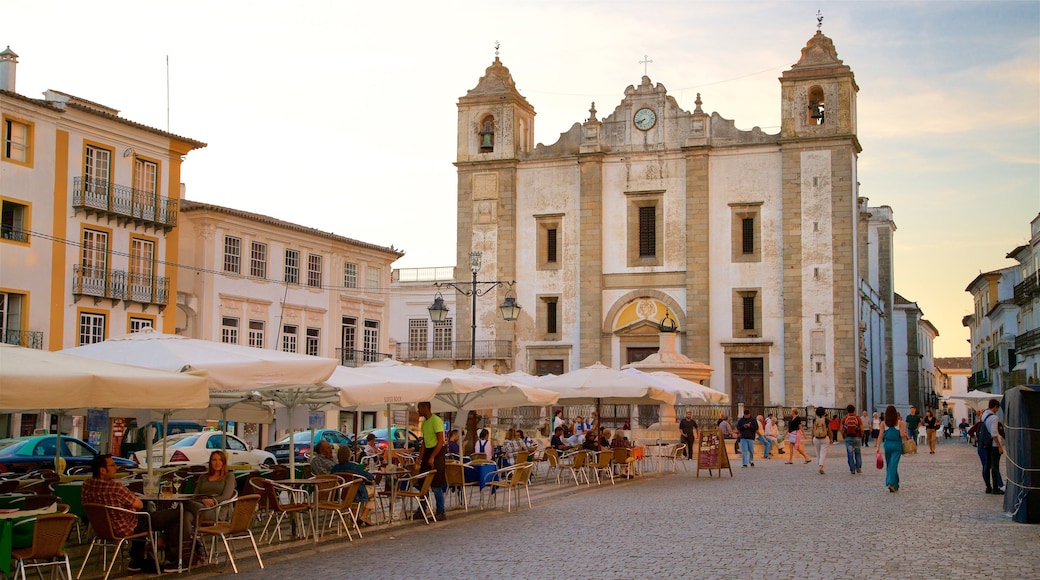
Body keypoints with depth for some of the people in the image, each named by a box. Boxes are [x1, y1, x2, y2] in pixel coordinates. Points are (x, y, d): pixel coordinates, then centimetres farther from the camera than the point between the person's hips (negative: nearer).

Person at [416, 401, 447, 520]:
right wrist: (420, 458, 8)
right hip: (428, 452, 9)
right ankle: (421, 511, 15)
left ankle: (441, 513, 0)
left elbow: (441, 441, -18)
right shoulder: (424, 422, 14)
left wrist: (432, 457, -22)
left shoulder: (436, 420, -13)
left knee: (436, 485, -7)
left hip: (437, 452, -9)